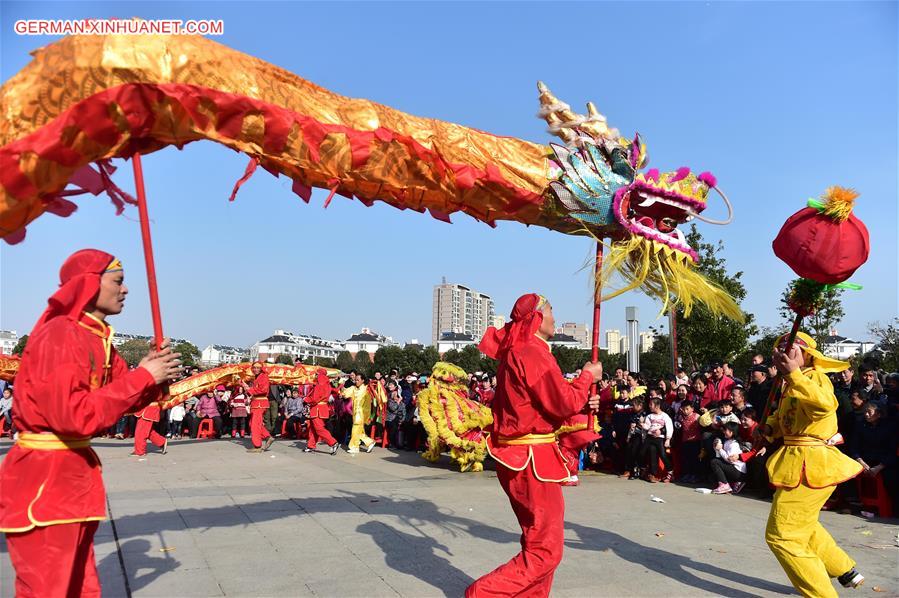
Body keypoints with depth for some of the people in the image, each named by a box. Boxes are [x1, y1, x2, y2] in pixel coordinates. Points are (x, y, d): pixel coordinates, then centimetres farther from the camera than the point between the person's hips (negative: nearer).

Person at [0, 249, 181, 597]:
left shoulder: (97, 338, 10)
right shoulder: (60, 335, -19)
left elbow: (118, 398, 10)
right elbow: (75, 415, -27)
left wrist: (154, 378, -9)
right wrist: (143, 377, -21)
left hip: (73, 475, 9)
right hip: (45, 480, -9)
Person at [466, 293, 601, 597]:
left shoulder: (514, 352, 14)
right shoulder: (533, 352, -18)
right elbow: (564, 403, -18)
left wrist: (580, 403, 9)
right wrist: (587, 376, -2)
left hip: (518, 457, 10)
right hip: (532, 459, -10)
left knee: (537, 541, 21)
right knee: (546, 551, -3)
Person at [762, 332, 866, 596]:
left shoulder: (815, 376, -14)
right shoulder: (791, 386, 13)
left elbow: (825, 405, -37)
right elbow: (781, 415, 24)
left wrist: (793, 373, -41)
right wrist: (770, 426, 3)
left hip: (810, 465, -10)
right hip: (800, 462, 10)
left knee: (781, 535, -6)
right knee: (803, 525, 29)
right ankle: (846, 571, 44)